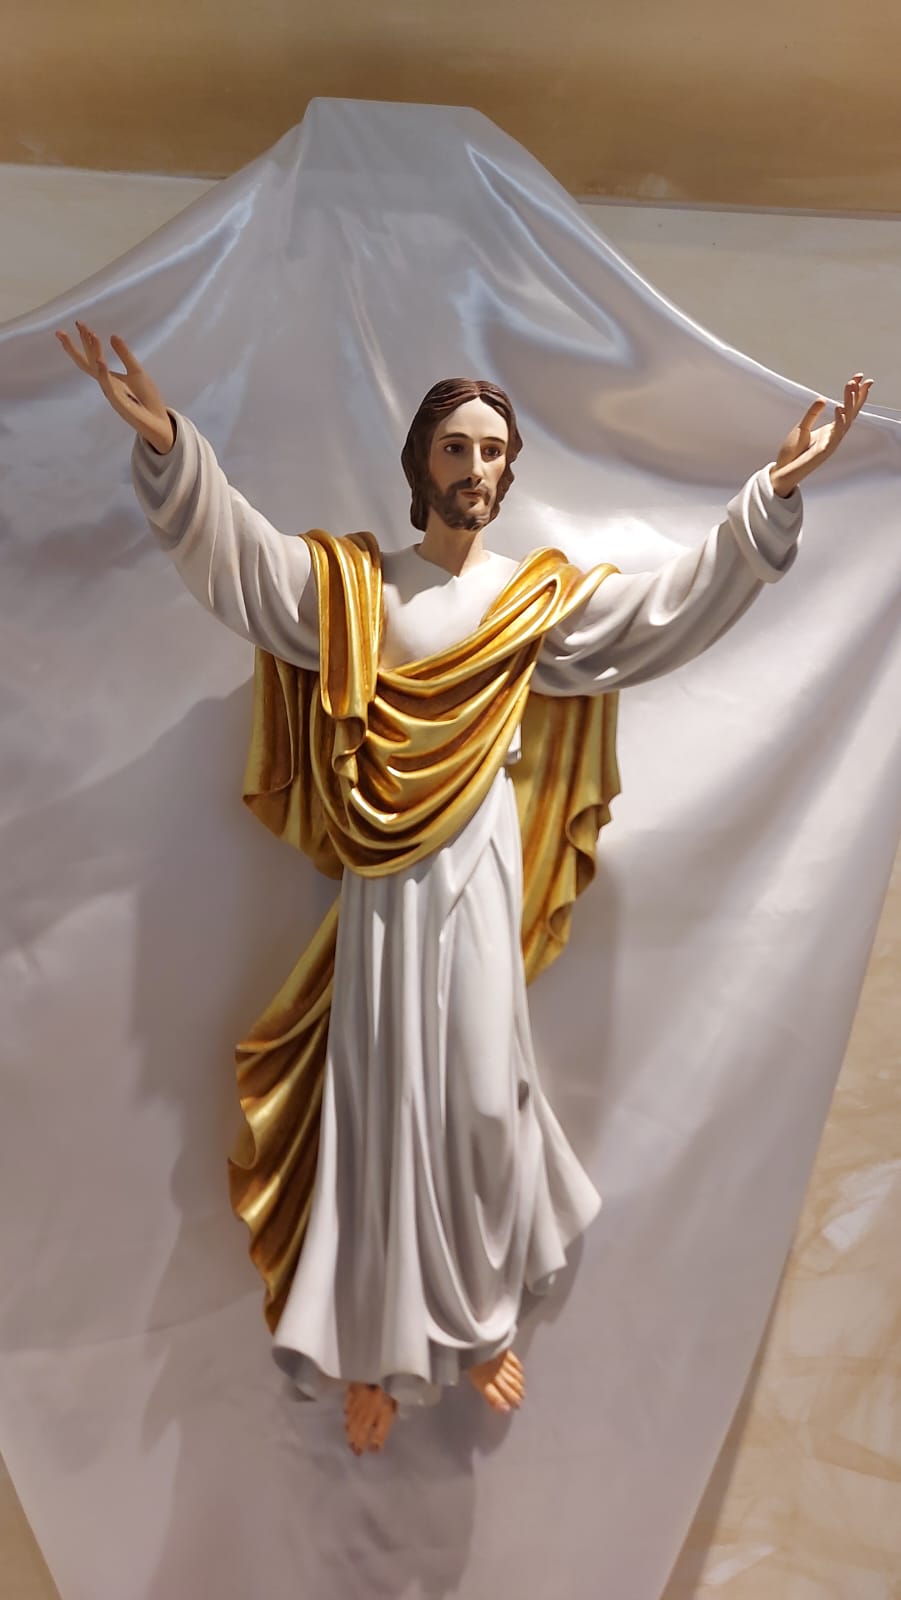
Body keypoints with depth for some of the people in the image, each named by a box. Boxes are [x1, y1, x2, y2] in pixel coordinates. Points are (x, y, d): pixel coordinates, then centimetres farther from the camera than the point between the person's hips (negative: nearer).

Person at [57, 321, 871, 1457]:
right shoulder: (353, 582, 6)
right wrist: (167, 444, -23)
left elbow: (675, 604, 3)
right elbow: (239, 554, -7)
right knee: (383, 1101, 4)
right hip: (386, 879, -1)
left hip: (484, 866, 1)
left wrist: (773, 492, -5)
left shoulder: (542, 595, 10)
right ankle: (374, 1351, 22)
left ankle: (485, 1322, 29)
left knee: (482, 1097, 5)